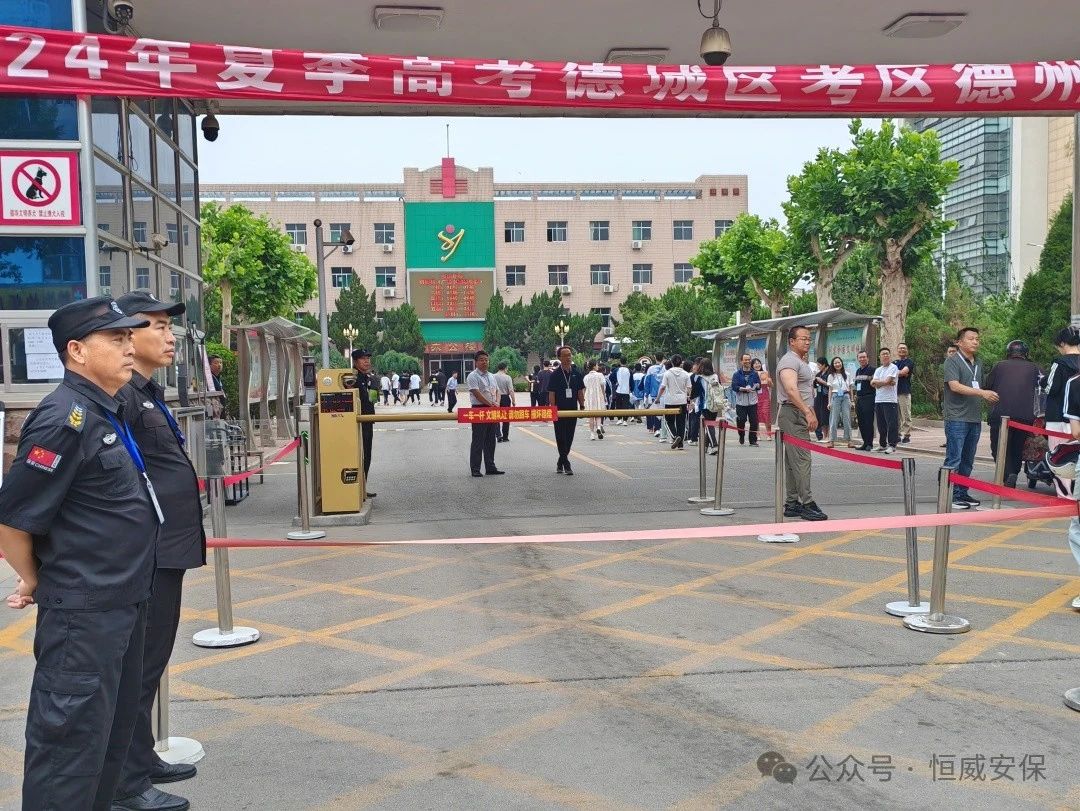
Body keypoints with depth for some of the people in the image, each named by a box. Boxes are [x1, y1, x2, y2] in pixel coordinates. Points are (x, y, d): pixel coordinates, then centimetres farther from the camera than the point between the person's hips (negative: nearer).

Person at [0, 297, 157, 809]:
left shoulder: (108, 412, 10)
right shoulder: (65, 419, -19)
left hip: (124, 603, 9)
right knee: (72, 742, 0)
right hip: (82, 613, -9)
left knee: (114, 732, 20)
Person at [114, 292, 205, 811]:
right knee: (137, 665, 0)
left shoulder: (149, 394, 14)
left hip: (166, 549, 10)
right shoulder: (122, 396, -17)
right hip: (146, 554, -10)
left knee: (151, 660, 19)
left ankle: (142, 760, 32)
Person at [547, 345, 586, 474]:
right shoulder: (555, 374, -5)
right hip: (559, 411, -4)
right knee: (561, 438, -3)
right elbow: (551, 393, -6)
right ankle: (566, 465, 0)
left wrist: (582, 406, 5)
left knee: (569, 438, 9)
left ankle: (560, 462, 24)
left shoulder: (576, 373, 6)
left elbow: (580, 391, 11)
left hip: (573, 410, 4)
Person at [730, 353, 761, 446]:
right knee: (741, 421, 2)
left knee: (754, 421, -3)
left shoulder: (754, 374, 10)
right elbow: (734, 387, -7)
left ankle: (753, 441, 4)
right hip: (741, 402, -1)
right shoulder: (737, 374, 2)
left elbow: (759, 386, 11)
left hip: (752, 402, 2)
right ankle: (741, 437, 26)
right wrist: (744, 389, -18)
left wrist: (757, 385, -12)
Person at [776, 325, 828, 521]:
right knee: (801, 459, -13)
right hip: (793, 414, -11)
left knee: (793, 461, 10)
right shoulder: (789, 361, -12)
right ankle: (807, 504, -15)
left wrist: (812, 414, 24)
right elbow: (791, 390, -25)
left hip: (801, 415, 11)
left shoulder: (803, 362, 23)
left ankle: (792, 504, 13)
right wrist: (808, 412, -29)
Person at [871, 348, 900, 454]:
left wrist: (876, 381, 2)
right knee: (881, 424, 10)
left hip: (890, 400, -6)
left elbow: (886, 381, -13)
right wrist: (885, 382, -9)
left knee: (891, 424, -7)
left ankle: (892, 445, -4)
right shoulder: (878, 370, 18)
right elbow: (873, 383, 4)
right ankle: (882, 445, 18)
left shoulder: (893, 367, -2)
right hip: (878, 400, 7)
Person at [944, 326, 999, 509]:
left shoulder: (977, 362, 17)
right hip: (957, 418, -7)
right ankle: (950, 495, -2)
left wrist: (989, 397, 11)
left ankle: (962, 492, 20)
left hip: (975, 419, 8)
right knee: (954, 459, -6)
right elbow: (955, 386, -18)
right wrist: (982, 393, -23)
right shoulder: (952, 361, -6)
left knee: (967, 460, 12)